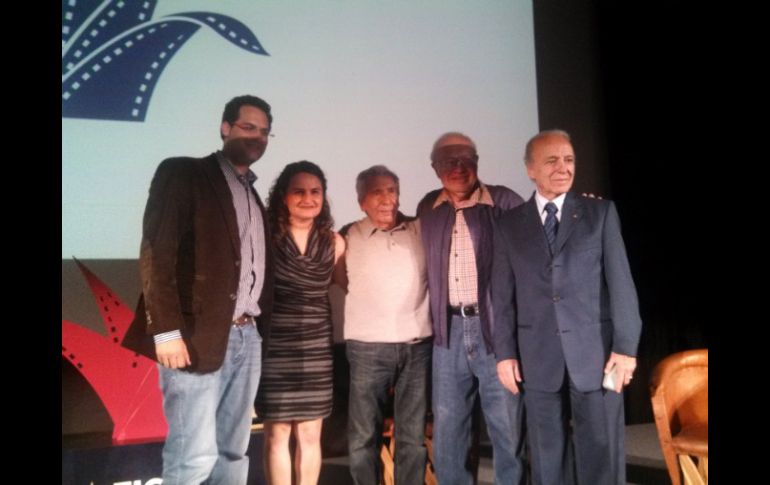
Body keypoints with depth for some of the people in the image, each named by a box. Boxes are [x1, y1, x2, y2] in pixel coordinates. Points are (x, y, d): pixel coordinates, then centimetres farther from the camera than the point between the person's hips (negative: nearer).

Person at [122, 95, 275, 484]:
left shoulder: (252, 195, 21)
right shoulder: (183, 173, 0)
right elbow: (155, 253, -10)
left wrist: (260, 328, 7)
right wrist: (166, 331, -18)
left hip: (246, 337, 7)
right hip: (198, 336, -7)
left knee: (233, 452, 11)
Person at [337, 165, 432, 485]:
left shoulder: (421, 231, 5)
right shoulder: (349, 237, 3)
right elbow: (344, 282, 12)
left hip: (418, 345, 1)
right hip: (368, 347, -1)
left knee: (413, 435, 10)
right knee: (364, 435, 6)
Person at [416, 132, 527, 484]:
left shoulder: (504, 202, -3)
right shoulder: (428, 209, 10)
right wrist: (432, 318, 13)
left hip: (497, 326, -4)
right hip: (449, 330, 4)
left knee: (508, 427, 4)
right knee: (447, 429, 11)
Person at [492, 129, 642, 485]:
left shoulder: (601, 212, 4)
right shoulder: (510, 225, 7)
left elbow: (620, 282, 0)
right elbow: (503, 295, 6)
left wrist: (625, 346, -6)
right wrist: (505, 353, 1)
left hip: (595, 351, -1)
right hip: (538, 356, 1)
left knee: (602, 453, 5)